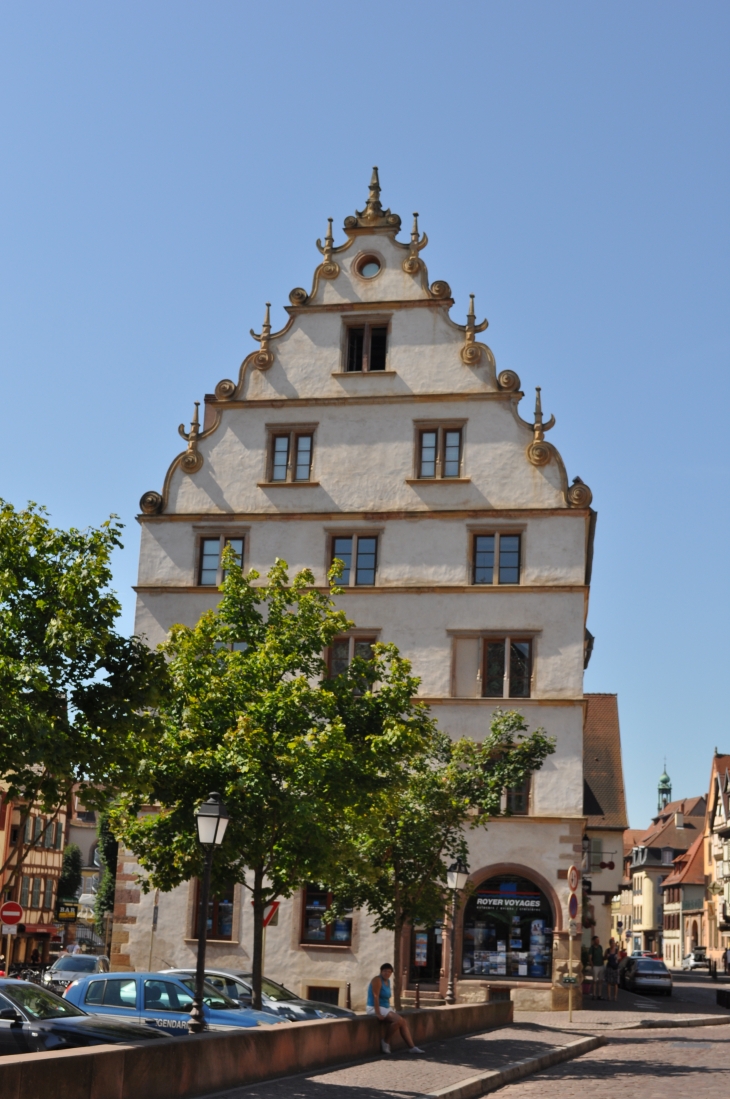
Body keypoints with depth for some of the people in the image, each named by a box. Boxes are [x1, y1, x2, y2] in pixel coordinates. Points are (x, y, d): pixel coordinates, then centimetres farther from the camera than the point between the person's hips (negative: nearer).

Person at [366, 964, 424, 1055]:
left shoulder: (388, 981, 13)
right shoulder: (377, 980, -15)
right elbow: (376, 997, -22)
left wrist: (390, 1010, 7)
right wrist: (378, 1013, -27)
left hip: (386, 1008, 10)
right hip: (375, 1008, -10)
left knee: (404, 1022, -2)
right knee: (398, 1020, -24)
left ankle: (412, 1047, -4)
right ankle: (385, 1041, -9)